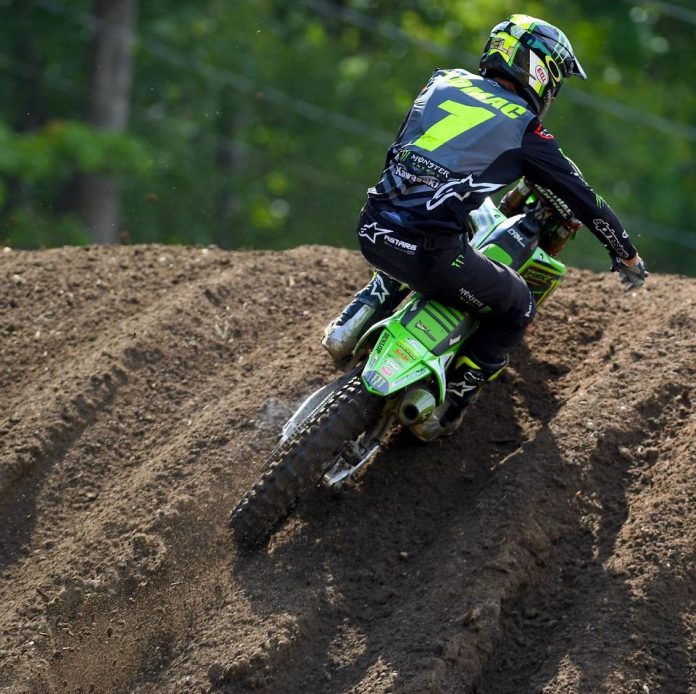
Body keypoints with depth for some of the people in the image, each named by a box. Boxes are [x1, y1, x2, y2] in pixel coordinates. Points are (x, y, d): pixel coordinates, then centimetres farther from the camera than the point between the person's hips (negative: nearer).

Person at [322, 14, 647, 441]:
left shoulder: (445, 82, 17)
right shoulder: (525, 129, 3)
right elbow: (583, 198, 10)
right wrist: (627, 254, 25)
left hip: (373, 228, 6)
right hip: (433, 253, -6)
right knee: (517, 309, 19)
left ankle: (352, 325, 22)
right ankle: (443, 413, 16)